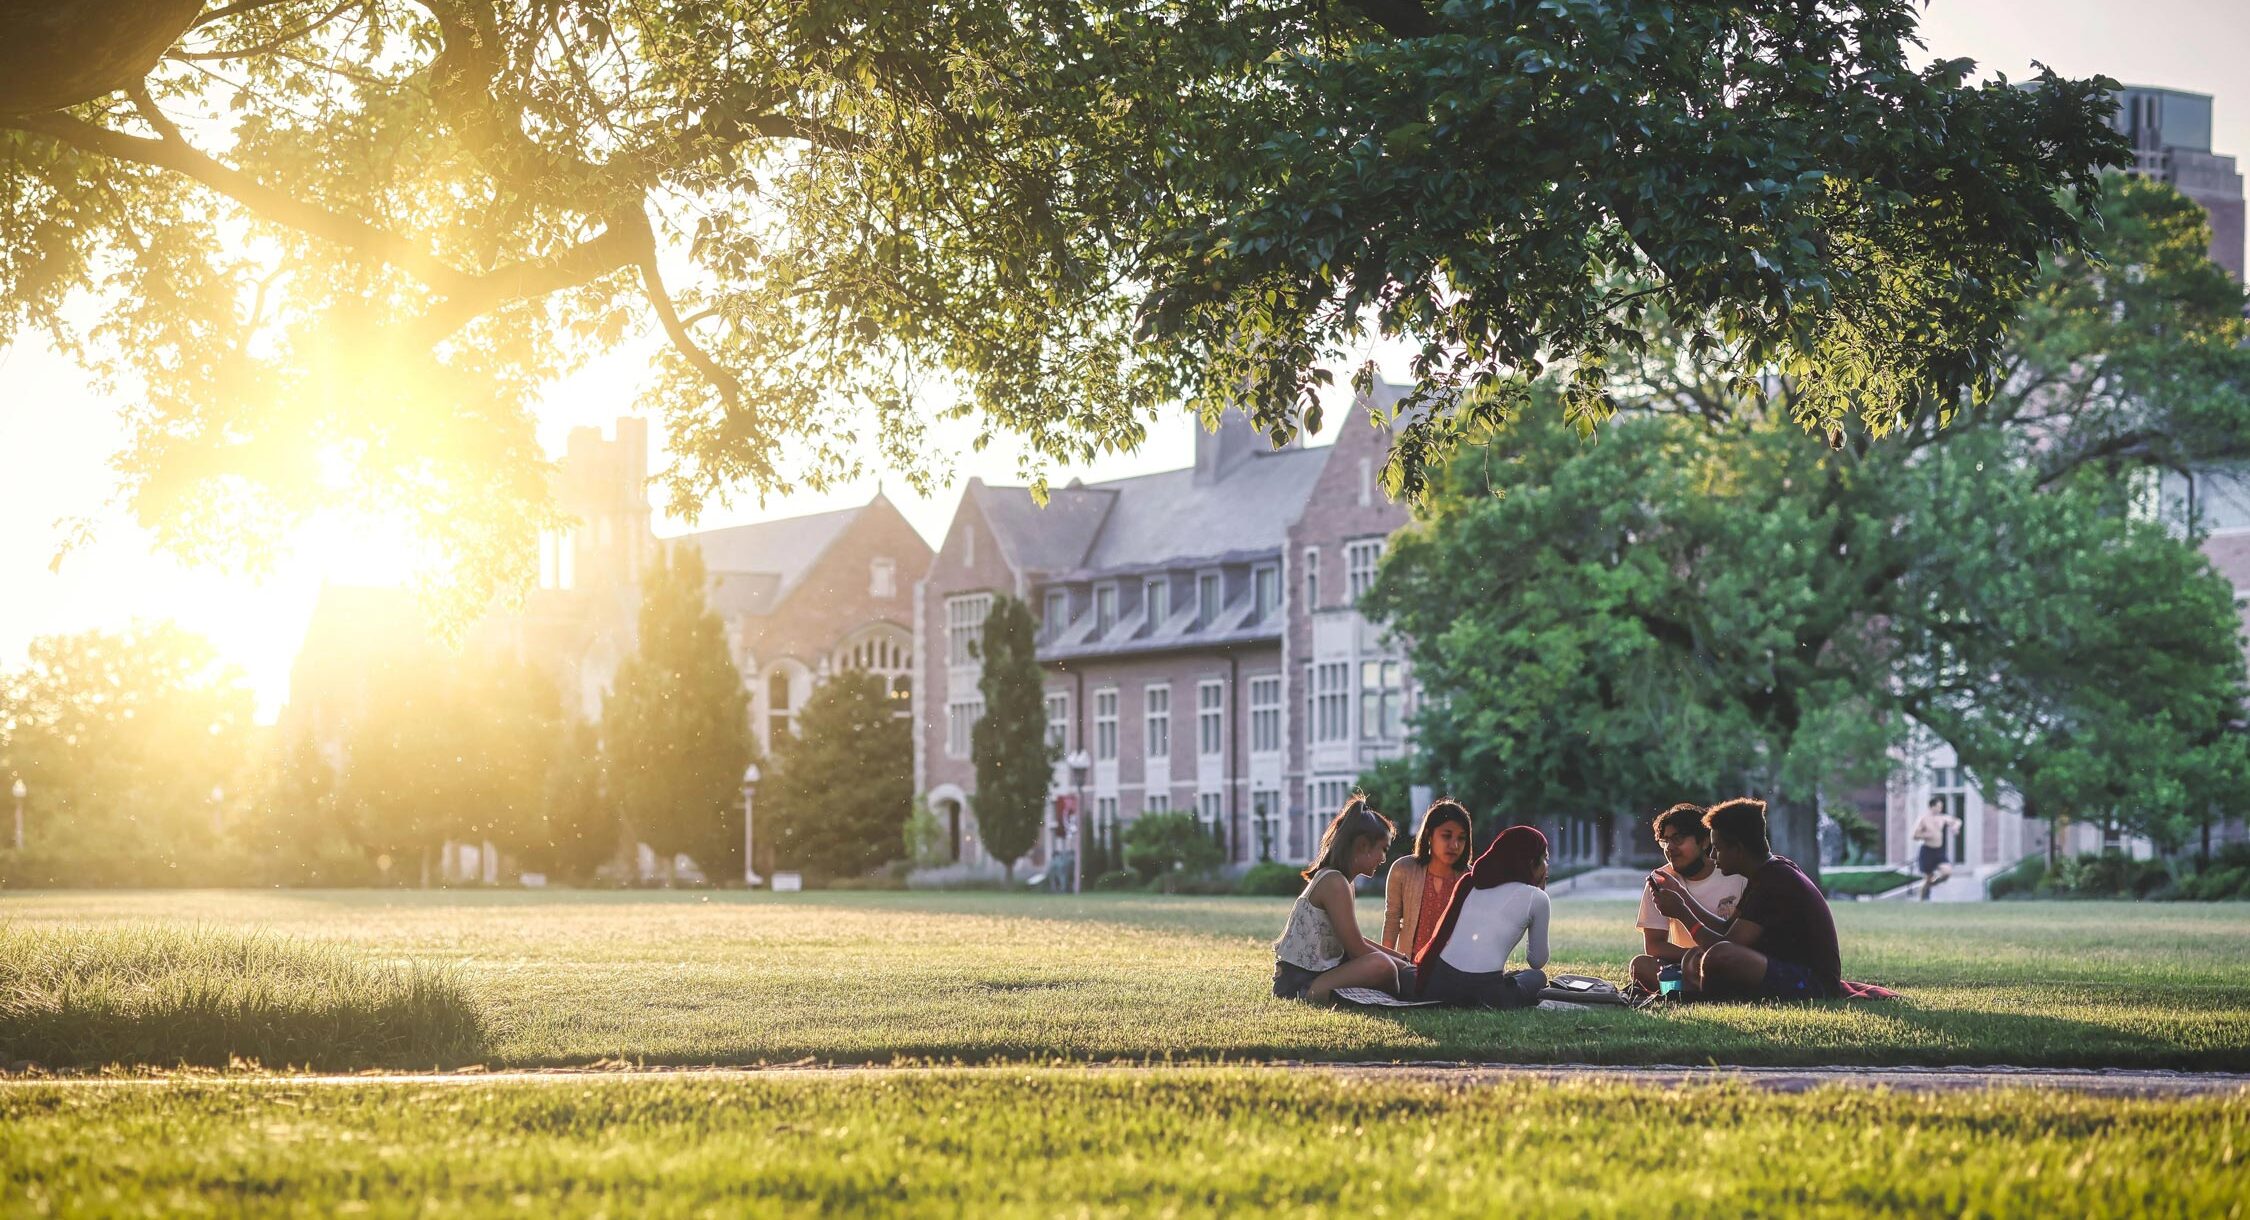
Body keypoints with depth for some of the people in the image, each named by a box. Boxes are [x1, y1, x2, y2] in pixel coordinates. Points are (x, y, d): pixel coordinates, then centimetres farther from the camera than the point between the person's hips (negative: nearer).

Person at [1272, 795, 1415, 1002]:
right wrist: (1404, 966, -3)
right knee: (1381, 965, -30)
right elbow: (1357, 949, -15)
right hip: (1298, 983, -11)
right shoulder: (1335, 883, -16)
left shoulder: (1329, 878, 15)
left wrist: (1399, 958, 16)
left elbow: (1354, 942, 22)